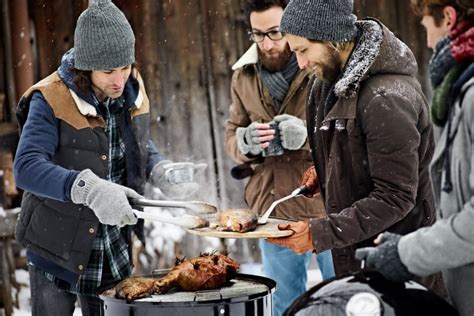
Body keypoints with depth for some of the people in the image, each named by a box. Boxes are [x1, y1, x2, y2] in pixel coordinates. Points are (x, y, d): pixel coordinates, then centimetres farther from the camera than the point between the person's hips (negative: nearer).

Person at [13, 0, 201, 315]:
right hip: (58, 244, -5)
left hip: (115, 250, 5)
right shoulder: (51, 100, -19)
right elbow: (27, 167, -30)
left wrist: (162, 171, -6)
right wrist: (88, 189, -45)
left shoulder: (131, 89, -1)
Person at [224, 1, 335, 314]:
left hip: (329, 206, -4)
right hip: (274, 211, 5)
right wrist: (246, 142, -12)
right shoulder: (244, 74, 5)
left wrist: (308, 135, -27)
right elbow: (231, 137, 11)